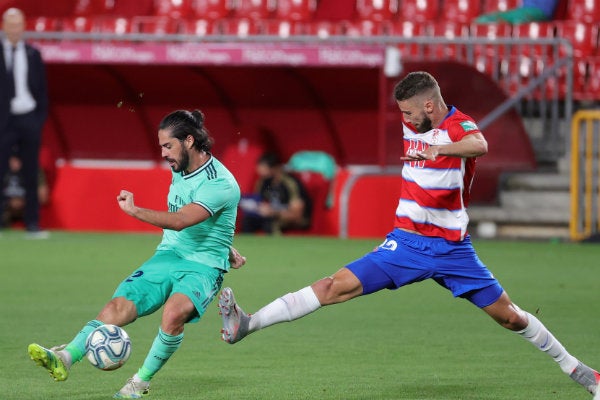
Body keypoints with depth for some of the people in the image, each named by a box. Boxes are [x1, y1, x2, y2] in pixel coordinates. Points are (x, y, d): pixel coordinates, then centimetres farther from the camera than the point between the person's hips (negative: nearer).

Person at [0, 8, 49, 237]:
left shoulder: (33, 55, 10)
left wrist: (41, 116, 2)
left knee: (31, 175, 6)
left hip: (29, 118, 3)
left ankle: (32, 224, 9)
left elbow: (41, 89, 12)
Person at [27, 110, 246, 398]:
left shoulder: (220, 184, -19)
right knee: (119, 305, -17)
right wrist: (225, 249, 25)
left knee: (174, 311, -35)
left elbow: (180, 221, -32)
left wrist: (135, 211, -38)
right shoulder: (179, 168, 8)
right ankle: (65, 358, -32)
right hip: (168, 255, 7)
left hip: (203, 266, -7)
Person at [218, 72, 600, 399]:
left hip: (452, 249, -3)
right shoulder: (413, 125, 3)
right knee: (338, 286, -11)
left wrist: (437, 150, -59)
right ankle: (247, 325, -18)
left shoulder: (460, 125, -16)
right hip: (407, 242, 4)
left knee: (508, 315, 1)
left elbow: (479, 145, -42)